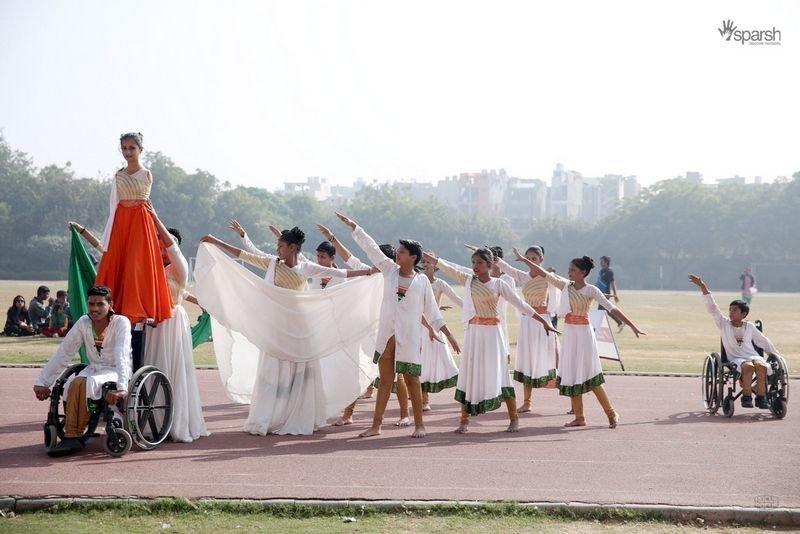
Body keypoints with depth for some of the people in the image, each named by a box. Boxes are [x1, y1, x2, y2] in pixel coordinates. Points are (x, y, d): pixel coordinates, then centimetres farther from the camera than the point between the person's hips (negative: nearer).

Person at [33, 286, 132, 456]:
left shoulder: (121, 322, -13)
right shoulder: (83, 323, 1)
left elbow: (122, 356, -27)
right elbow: (63, 354, 1)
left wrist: (122, 387, -42)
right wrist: (42, 381, -4)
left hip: (116, 371, -4)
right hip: (94, 369, 4)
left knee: (86, 383, -32)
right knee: (75, 384, -28)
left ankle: (74, 436, -23)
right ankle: (72, 438, -25)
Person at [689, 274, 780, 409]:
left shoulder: (750, 327, 13)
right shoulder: (724, 324, 8)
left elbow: (764, 342, 23)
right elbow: (712, 307, 0)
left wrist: (776, 355, 24)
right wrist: (703, 287, -7)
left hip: (753, 356, 2)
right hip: (736, 359, -2)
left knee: (761, 366, -32)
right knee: (748, 366, -36)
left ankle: (761, 398, -27)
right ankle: (746, 397, -28)